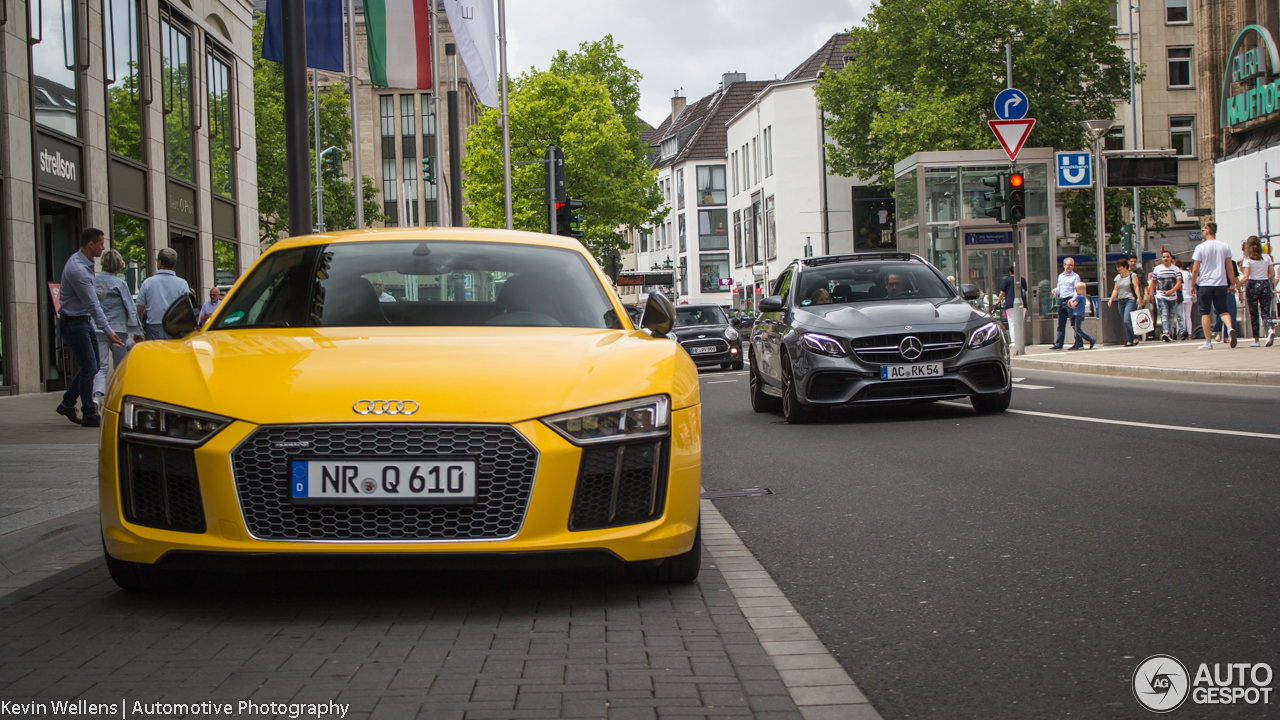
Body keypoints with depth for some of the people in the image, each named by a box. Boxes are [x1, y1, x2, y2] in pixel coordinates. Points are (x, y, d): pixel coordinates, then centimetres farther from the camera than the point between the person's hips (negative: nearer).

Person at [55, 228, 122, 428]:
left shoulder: (85, 263, 8)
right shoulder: (77, 269, -23)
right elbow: (92, 304, -23)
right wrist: (108, 331, -21)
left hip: (84, 320, 10)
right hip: (74, 323, -10)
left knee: (92, 366, 12)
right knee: (89, 368, -7)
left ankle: (67, 404, 24)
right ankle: (89, 415, -1)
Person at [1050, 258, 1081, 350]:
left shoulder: (1075, 276, 1)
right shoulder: (1060, 276, 20)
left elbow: (1077, 290, -8)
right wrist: (1055, 291, 0)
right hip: (1062, 301, 6)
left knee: (1074, 323, -4)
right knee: (1060, 324, 5)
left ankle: (1078, 343, 1)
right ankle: (1058, 344, 6)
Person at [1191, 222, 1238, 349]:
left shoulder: (1200, 247, -5)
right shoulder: (1225, 246, 3)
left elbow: (1195, 269, -6)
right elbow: (1230, 267, 4)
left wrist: (1192, 285, 4)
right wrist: (1232, 283, 13)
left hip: (1204, 284, -3)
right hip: (1221, 284, 3)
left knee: (1205, 312, 5)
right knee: (1222, 310, 10)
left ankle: (1208, 342, 4)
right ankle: (1230, 328, -20)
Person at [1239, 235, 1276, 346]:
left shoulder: (1248, 259, -6)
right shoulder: (1267, 257, 5)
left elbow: (1246, 277, -11)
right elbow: (1272, 274, 4)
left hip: (1252, 286, -3)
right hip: (1265, 286, 3)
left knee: (1253, 314, 8)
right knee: (1265, 313, 3)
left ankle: (1256, 340, 11)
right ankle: (1270, 330, -27)